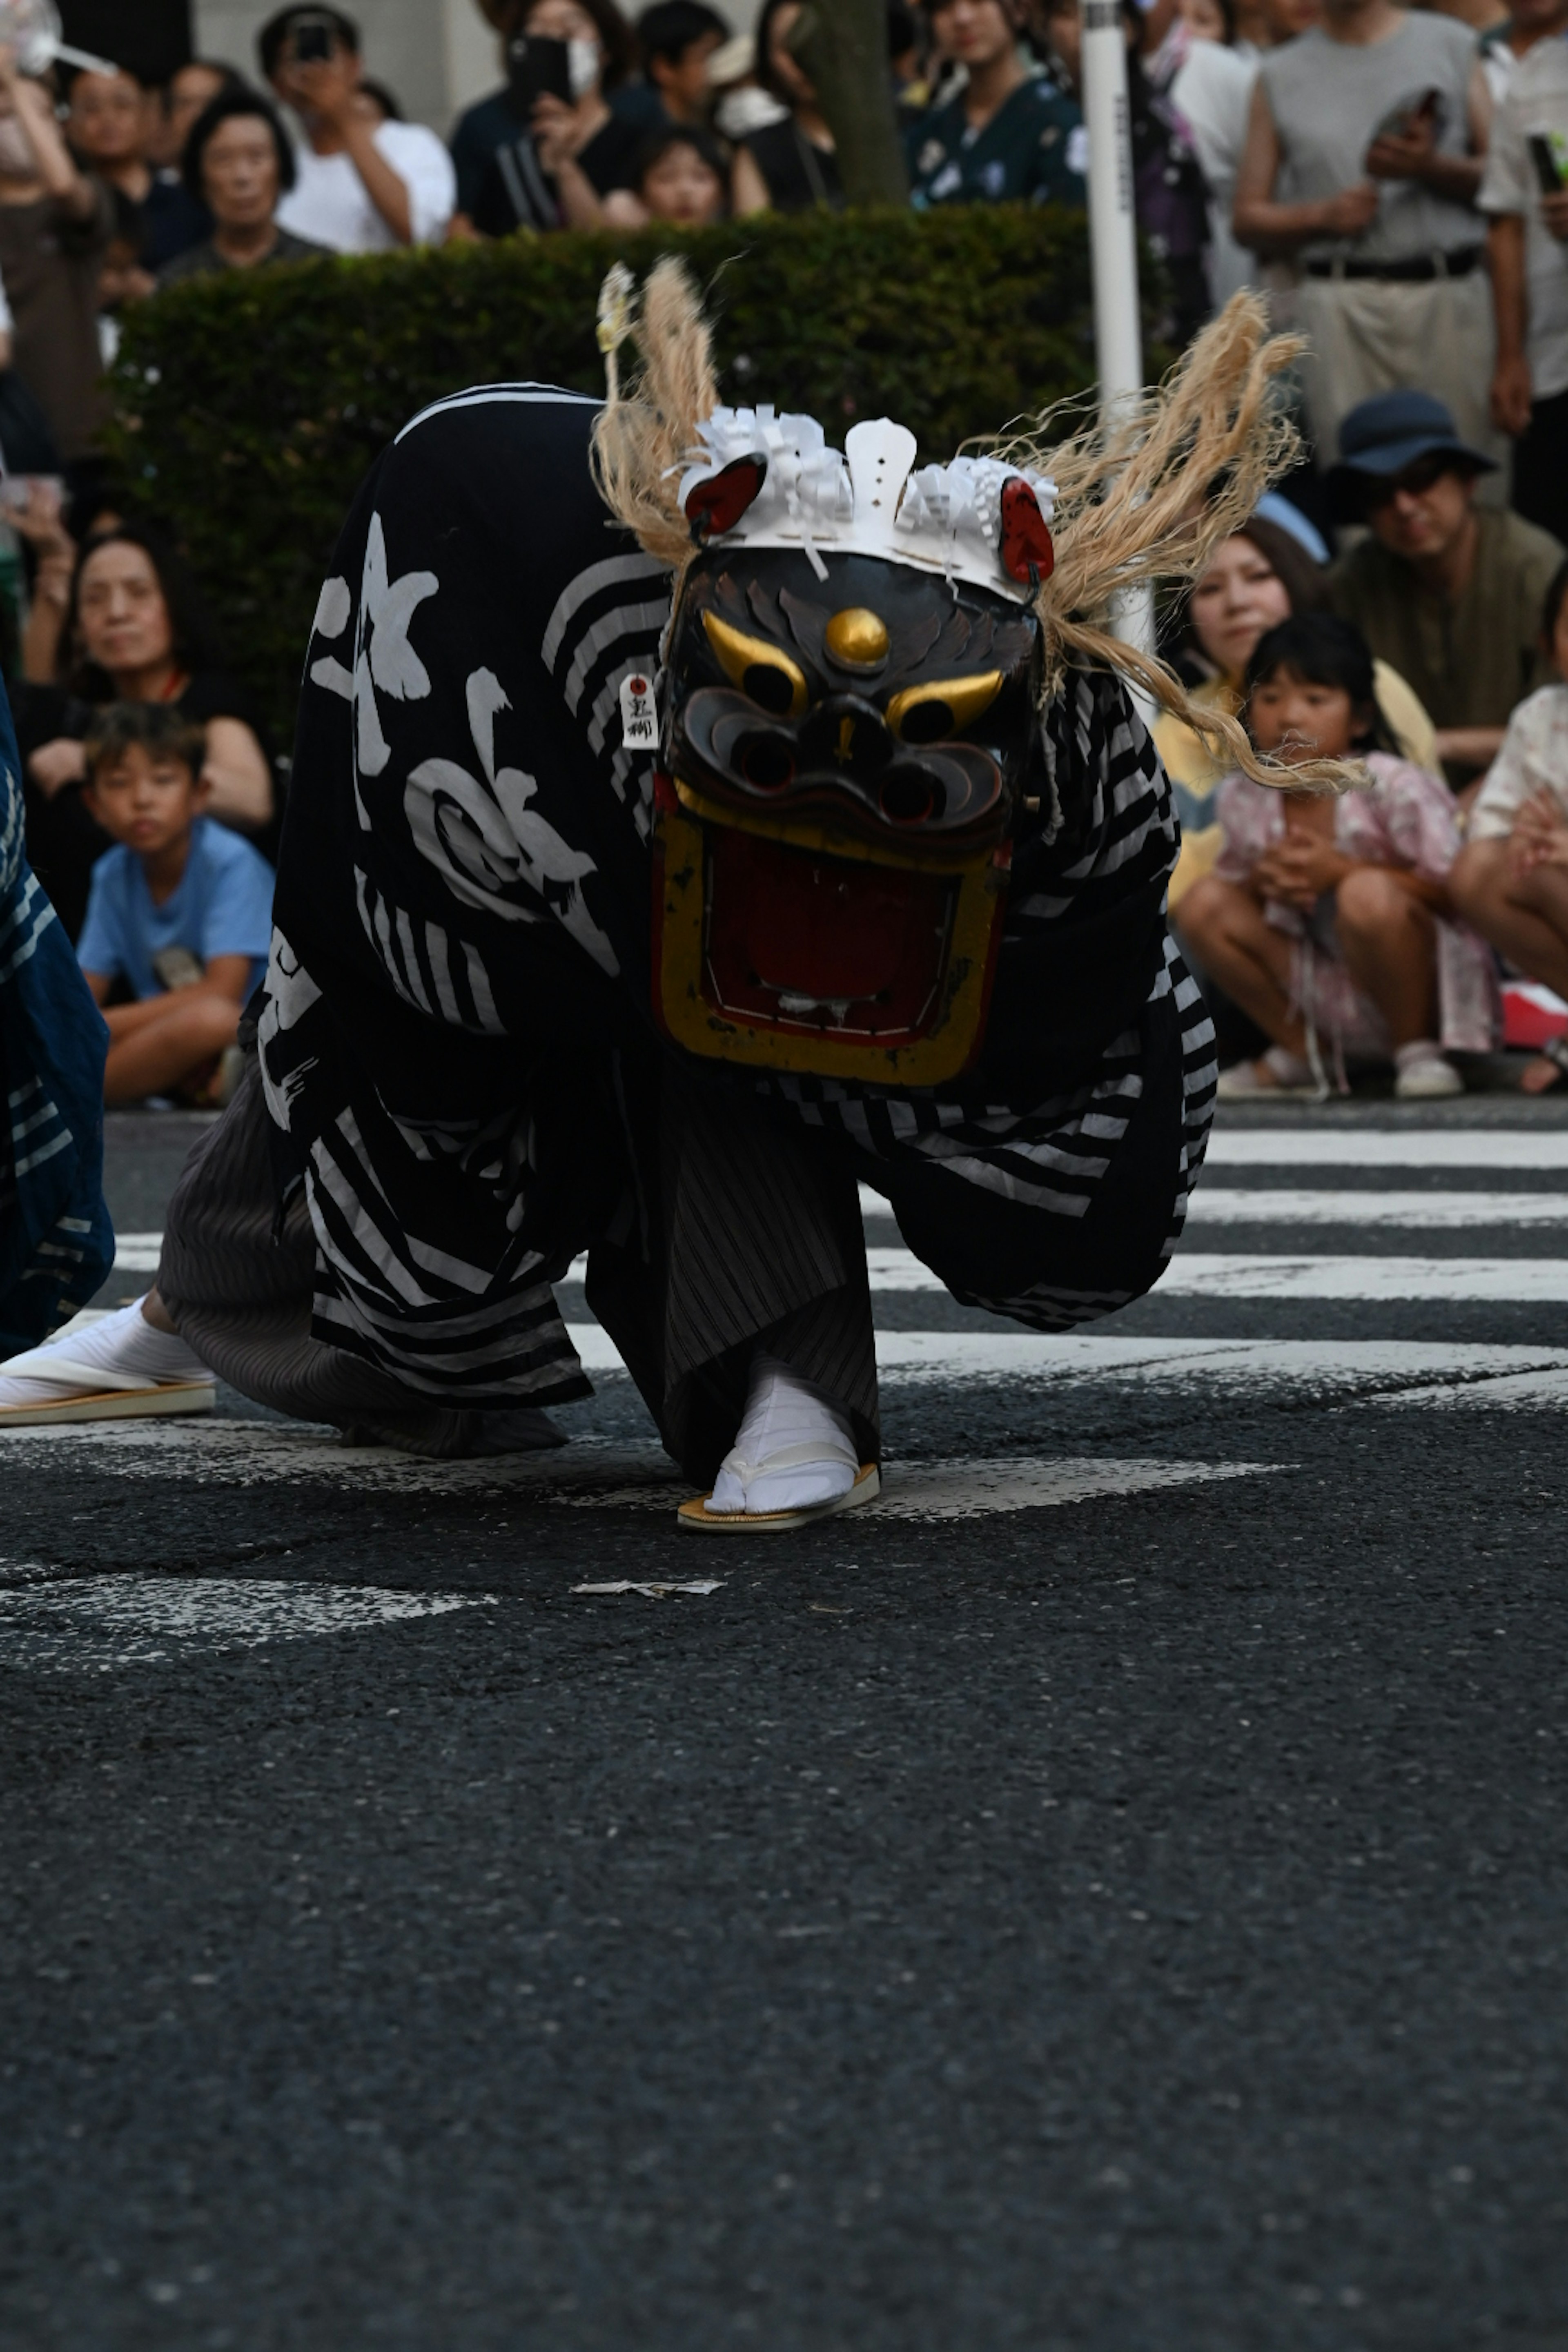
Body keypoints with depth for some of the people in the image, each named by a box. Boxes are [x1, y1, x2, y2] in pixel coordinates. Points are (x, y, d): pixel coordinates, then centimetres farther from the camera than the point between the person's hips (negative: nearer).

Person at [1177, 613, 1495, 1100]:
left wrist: (1343, 870, -27)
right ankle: (1298, 1054, 6)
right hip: (1326, 997, 5)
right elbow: (1234, 889, 10)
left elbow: (1456, 892, -20)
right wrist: (1261, 881, -15)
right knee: (1205, 903, -9)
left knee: (1368, 895, -35)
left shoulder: (1394, 787, -18)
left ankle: (1416, 1048, -10)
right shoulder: (1243, 799, -2)